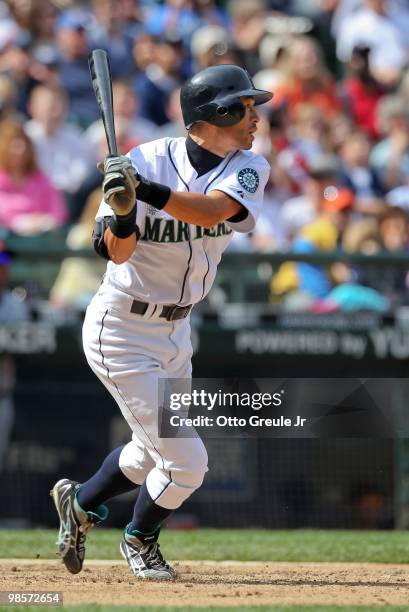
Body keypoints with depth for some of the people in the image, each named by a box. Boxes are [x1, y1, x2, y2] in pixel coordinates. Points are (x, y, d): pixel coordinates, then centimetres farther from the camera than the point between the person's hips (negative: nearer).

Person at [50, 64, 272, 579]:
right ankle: (139, 541, 22)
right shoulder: (146, 161, -21)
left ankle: (80, 503, 49)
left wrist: (145, 189, -42)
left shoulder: (249, 169, -8)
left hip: (175, 330, 7)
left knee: (154, 451, 23)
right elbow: (116, 251, -26)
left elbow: (210, 212, -29)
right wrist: (122, 211, -46)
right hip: (122, 331, -7)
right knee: (186, 461, -7)